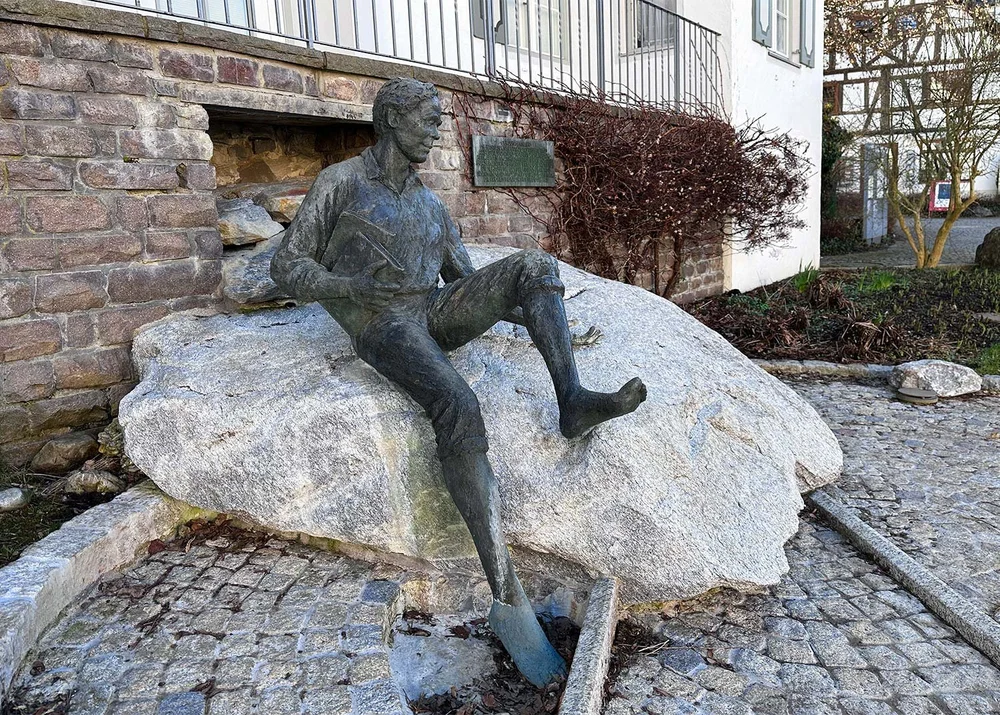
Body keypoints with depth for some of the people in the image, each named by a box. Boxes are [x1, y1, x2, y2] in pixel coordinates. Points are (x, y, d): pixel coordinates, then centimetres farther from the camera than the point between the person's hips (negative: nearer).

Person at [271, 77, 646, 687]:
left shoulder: (430, 205, 21)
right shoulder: (339, 182, 5)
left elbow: (463, 281, 21)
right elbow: (288, 269, 1)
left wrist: (532, 313, 3)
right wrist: (357, 286, -17)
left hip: (438, 315, 6)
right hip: (385, 329, -6)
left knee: (535, 266, -17)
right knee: (460, 409, -36)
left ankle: (573, 402, -28)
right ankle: (509, 599, -37)